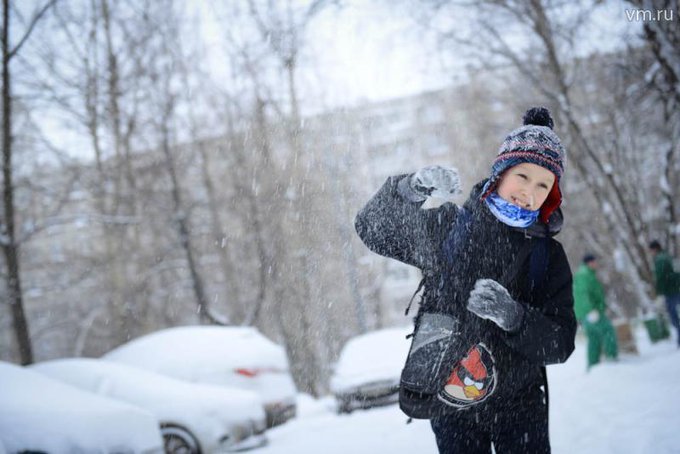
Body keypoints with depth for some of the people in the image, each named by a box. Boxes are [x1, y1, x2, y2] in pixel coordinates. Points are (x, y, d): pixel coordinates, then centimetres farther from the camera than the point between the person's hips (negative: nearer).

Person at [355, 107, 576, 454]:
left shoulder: (549, 256, 1)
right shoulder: (448, 227, 0)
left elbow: (560, 344, -4)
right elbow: (372, 228, 4)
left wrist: (513, 316, -25)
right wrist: (410, 189, -15)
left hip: (520, 404, 1)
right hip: (451, 404, -1)